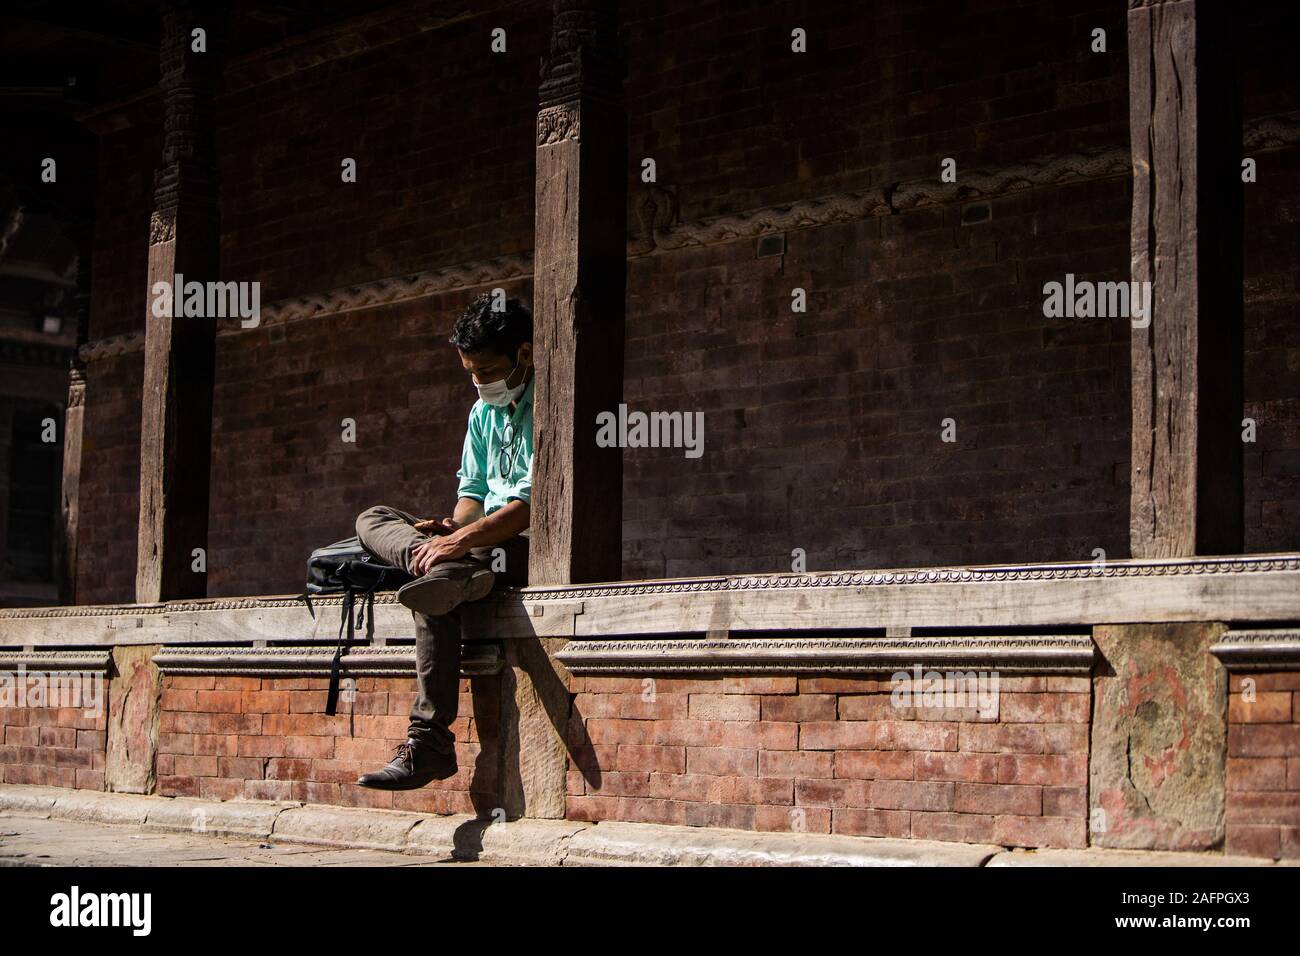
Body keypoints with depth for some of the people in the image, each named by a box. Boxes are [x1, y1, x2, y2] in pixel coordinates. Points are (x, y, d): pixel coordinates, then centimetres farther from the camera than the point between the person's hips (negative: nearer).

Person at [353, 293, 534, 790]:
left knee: (436, 590, -36)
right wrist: (452, 528, -5)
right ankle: (451, 571, -40)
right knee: (372, 519, -9)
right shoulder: (483, 412, 18)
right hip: (485, 544, 9)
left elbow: (536, 502, -22)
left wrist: (463, 540, -27)